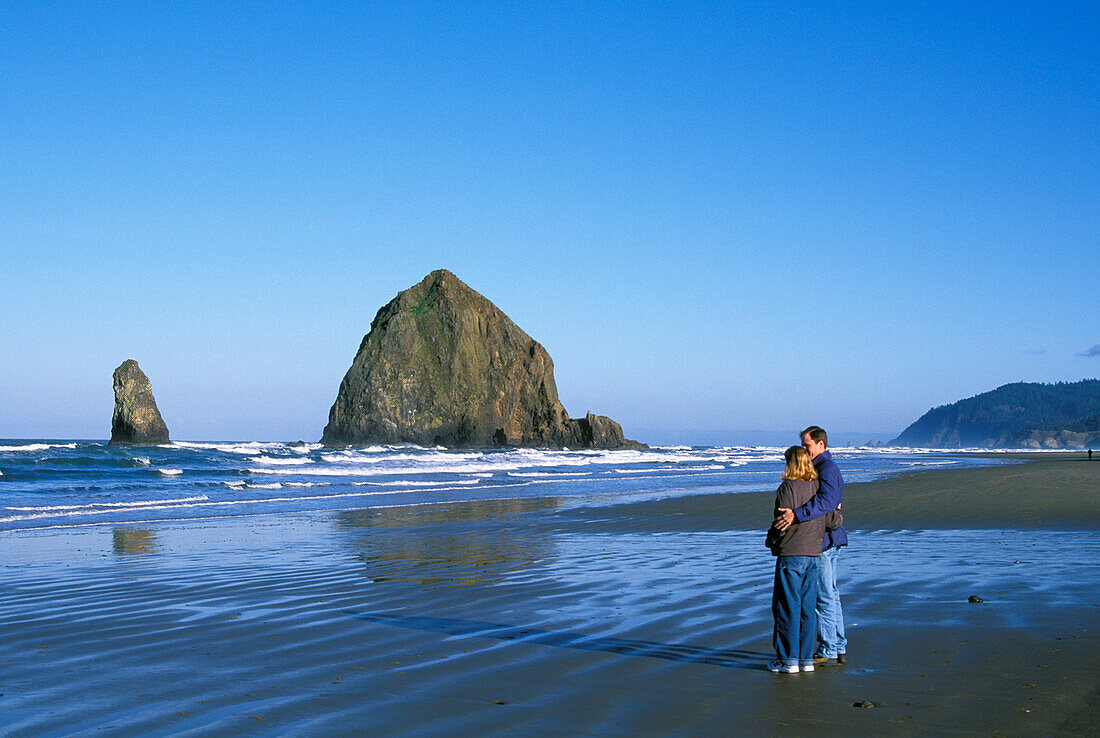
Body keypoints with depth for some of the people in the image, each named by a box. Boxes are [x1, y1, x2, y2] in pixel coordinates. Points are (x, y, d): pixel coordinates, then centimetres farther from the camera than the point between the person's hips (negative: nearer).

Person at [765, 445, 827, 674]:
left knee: (787, 607, 0)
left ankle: (788, 660, 3)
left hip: (790, 554, -6)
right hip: (813, 553, 6)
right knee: (807, 608, 10)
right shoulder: (818, 488, 7)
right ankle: (806, 659, 13)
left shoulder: (787, 488, -12)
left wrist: (770, 541, 3)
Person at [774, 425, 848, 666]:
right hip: (830, 539, 11)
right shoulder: (823, 468, 18)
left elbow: (827, 501, -33)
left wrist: (796, 514, -42)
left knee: (824, 597, -5)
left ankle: (828, 652, 1)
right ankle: (839, 649, 20)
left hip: (823, 541, -11)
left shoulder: (827, 469, -16)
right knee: (830, 595, 14)